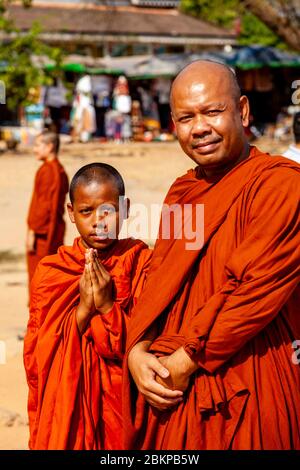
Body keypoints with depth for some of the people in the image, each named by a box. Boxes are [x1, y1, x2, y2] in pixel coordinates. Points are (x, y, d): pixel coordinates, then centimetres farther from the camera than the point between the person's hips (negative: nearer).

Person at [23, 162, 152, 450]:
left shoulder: (140, 261, -6)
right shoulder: (51, 270, -2)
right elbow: (37, 352, -6)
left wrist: (108, 306, -21)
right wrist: (82, 310, -18)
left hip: (123, 396, -1)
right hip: (66, 401, 1)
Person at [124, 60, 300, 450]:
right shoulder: (182, 192, 11)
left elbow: (254, 291, -20)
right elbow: (156, 282, 9)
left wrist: (183, 362, -16)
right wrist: (137, 352, -8)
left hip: (249, 389, -6)